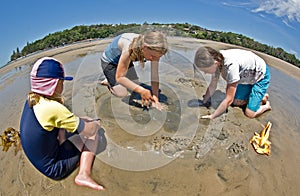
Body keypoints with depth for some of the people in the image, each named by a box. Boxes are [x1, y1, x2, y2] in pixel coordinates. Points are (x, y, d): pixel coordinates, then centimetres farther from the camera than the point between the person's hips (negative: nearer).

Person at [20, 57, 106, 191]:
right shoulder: (52, 107, -30)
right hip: (55, 170, -8)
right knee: (93, 130, -6)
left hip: (39, 162, 8)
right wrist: (94, 123, 0)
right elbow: (88, 129, -21)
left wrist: (80, 119, 3)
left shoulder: (31, 100, -4)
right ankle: (83, 175, -10)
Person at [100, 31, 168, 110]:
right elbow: (119, 77, -37)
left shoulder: (154, 50, -27)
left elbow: (154, 77, -22)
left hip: (126, 60, 6)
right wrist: (141, 90, -46)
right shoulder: (130, 48, -43)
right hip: (109, 61, -5)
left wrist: (155, 96, -34)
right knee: (121, 93, -12)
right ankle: (109, 81, 16)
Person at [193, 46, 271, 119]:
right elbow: (212, 86, -7)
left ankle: (267, 105, 18)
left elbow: (229, 100, -34)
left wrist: (212, 116, -28)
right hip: (248, 76, 7)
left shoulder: (231, 66, -42)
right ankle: (260, 96, 27)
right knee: (237, 102, 10)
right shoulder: (216, 59, -22)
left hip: (260, 75, -7)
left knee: (249, 113, -10)